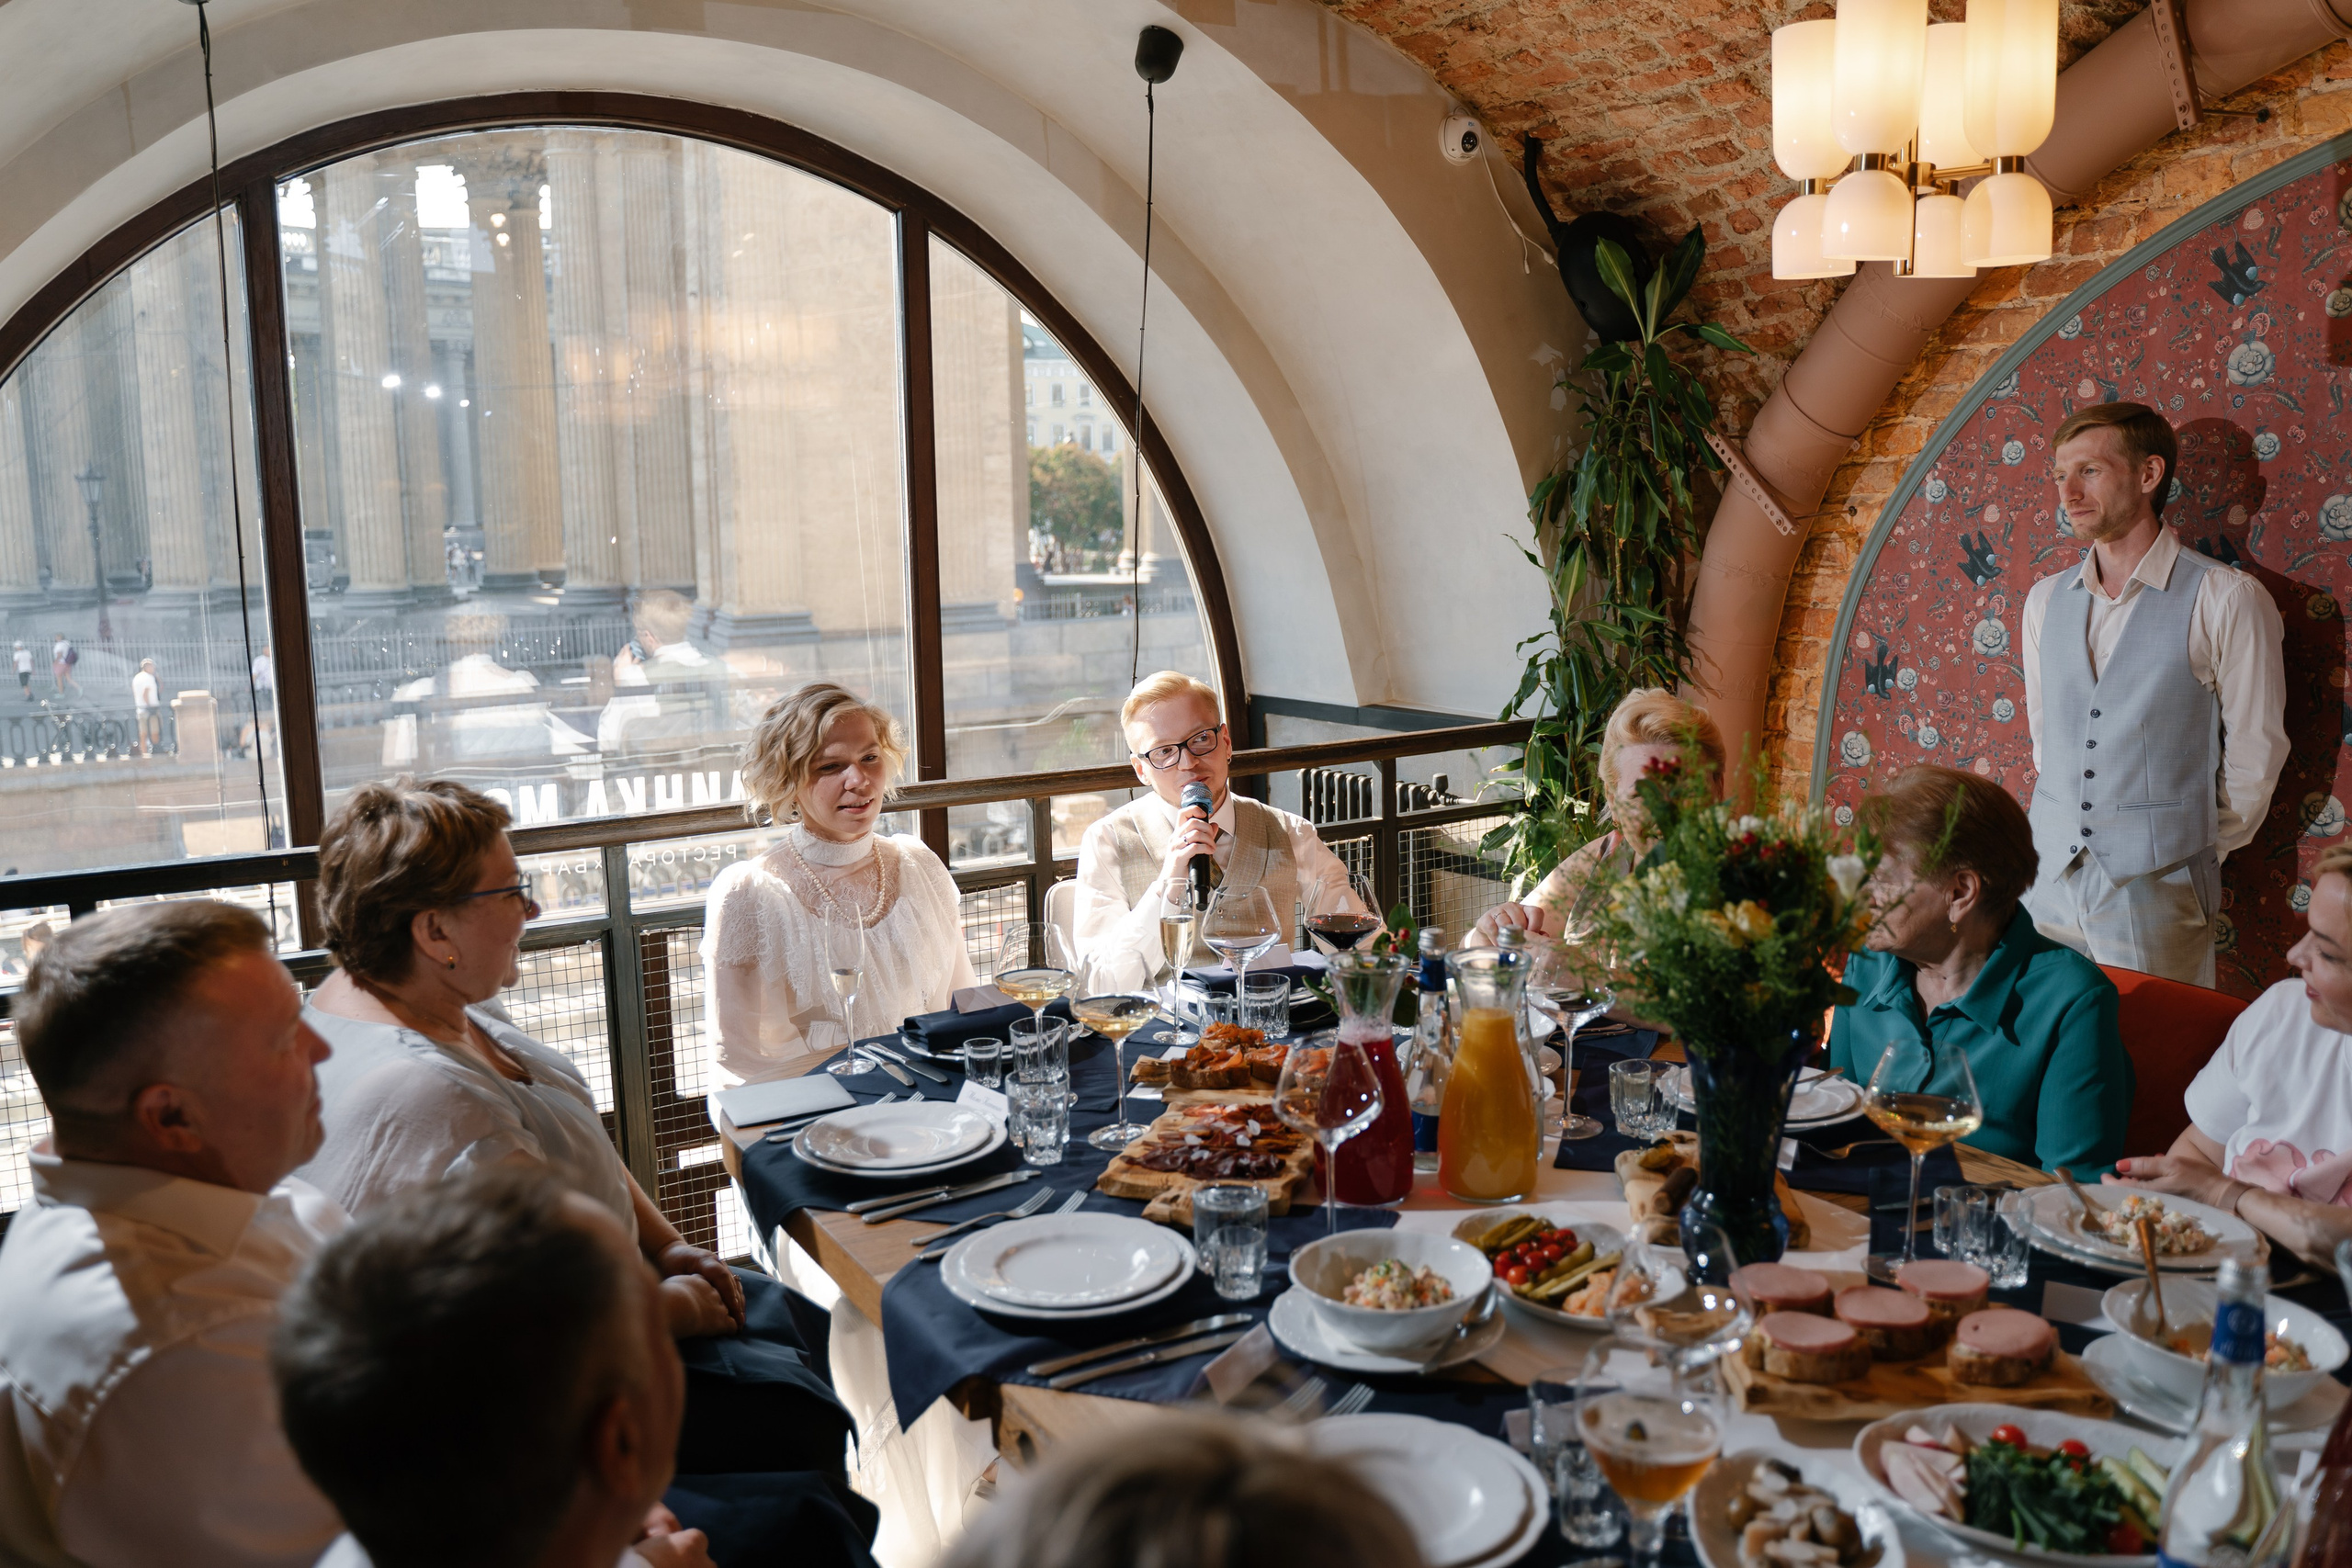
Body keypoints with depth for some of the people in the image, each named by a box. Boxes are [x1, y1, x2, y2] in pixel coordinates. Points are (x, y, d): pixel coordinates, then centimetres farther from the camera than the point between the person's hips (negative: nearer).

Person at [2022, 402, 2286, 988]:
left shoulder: (2228, 599, -7)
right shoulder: (2046, 599, 9)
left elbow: (2255, 749, -3)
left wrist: (2202, 854, 4)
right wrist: (2063, 817, 15)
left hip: (2154, 895, -4)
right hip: (2047, 879, 4)